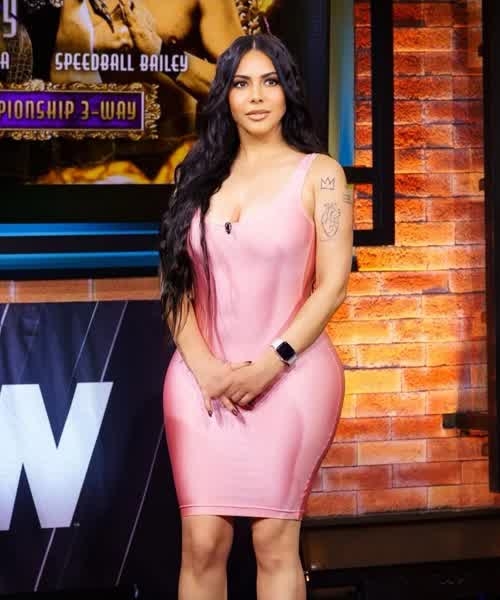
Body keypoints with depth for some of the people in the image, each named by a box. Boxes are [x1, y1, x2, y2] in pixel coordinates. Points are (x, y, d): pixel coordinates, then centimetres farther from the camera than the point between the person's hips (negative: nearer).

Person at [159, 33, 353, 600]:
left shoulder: (318, 173, 2)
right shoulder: (200, 176, 11)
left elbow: (332, 284, -4)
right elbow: (175, 284, 7)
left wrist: (269, 364, -13)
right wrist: (205, 368, -8)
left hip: (290, 376, -2)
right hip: (203, 379, 2)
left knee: (274, 539, -2)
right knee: (202, 542, -4)